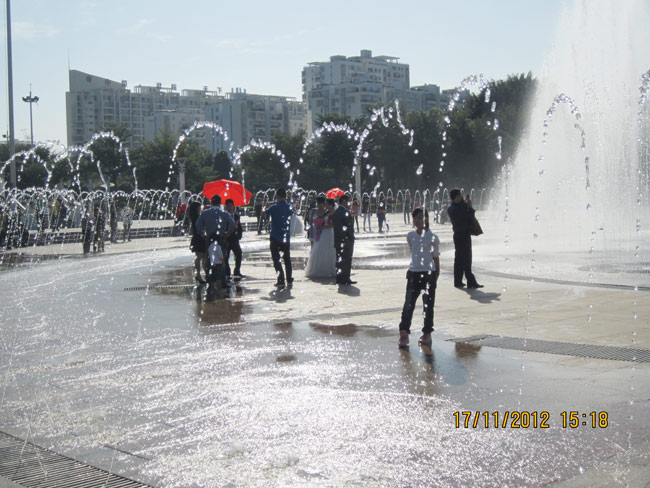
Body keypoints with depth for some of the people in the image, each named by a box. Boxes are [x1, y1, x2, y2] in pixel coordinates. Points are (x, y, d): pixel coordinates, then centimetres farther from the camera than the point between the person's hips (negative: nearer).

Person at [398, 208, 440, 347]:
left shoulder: (433, 237, -4)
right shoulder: (410, 236, 5)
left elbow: (436, 258, 1)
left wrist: (436, 277, 2)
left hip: (429, 273, -2)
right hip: (414, 273, 2)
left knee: (428, 305, 5)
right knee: (408, 304, -3)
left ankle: (427, 334, 17)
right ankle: (404, 334, -2)